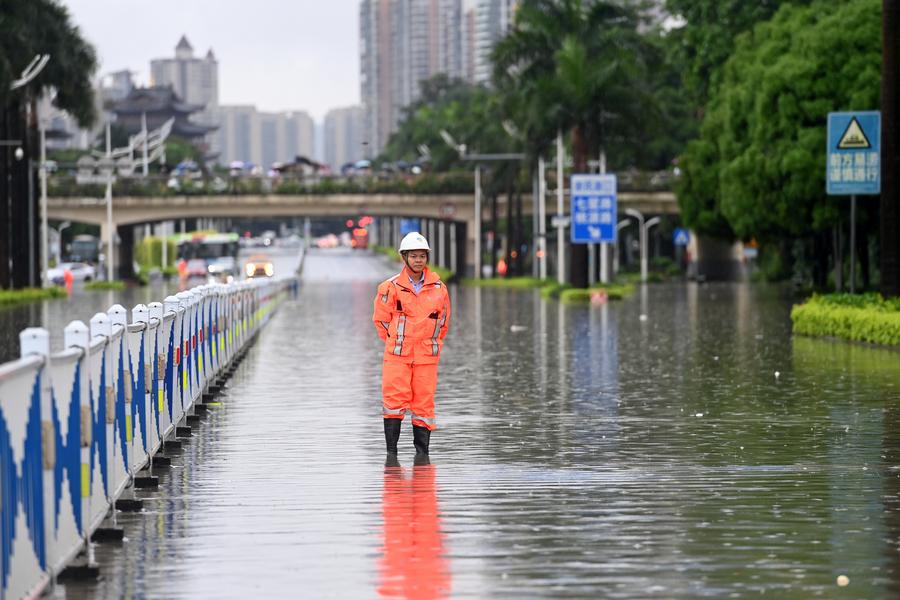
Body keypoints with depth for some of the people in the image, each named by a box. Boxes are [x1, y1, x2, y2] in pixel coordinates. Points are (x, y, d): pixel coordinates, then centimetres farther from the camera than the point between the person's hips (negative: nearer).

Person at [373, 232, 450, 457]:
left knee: (424, 401, 2)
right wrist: (396, 342, 10)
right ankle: (391, 451, -2)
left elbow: (443, 319, 16)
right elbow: (381, 319, 6)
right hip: (397, 354, -2)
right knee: (394, 399, -7)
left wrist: (432, 343, 13)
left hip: (427, 355, 2)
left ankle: (422, 451, 9)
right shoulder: (391, 287, -3)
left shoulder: (438, 287, 4)